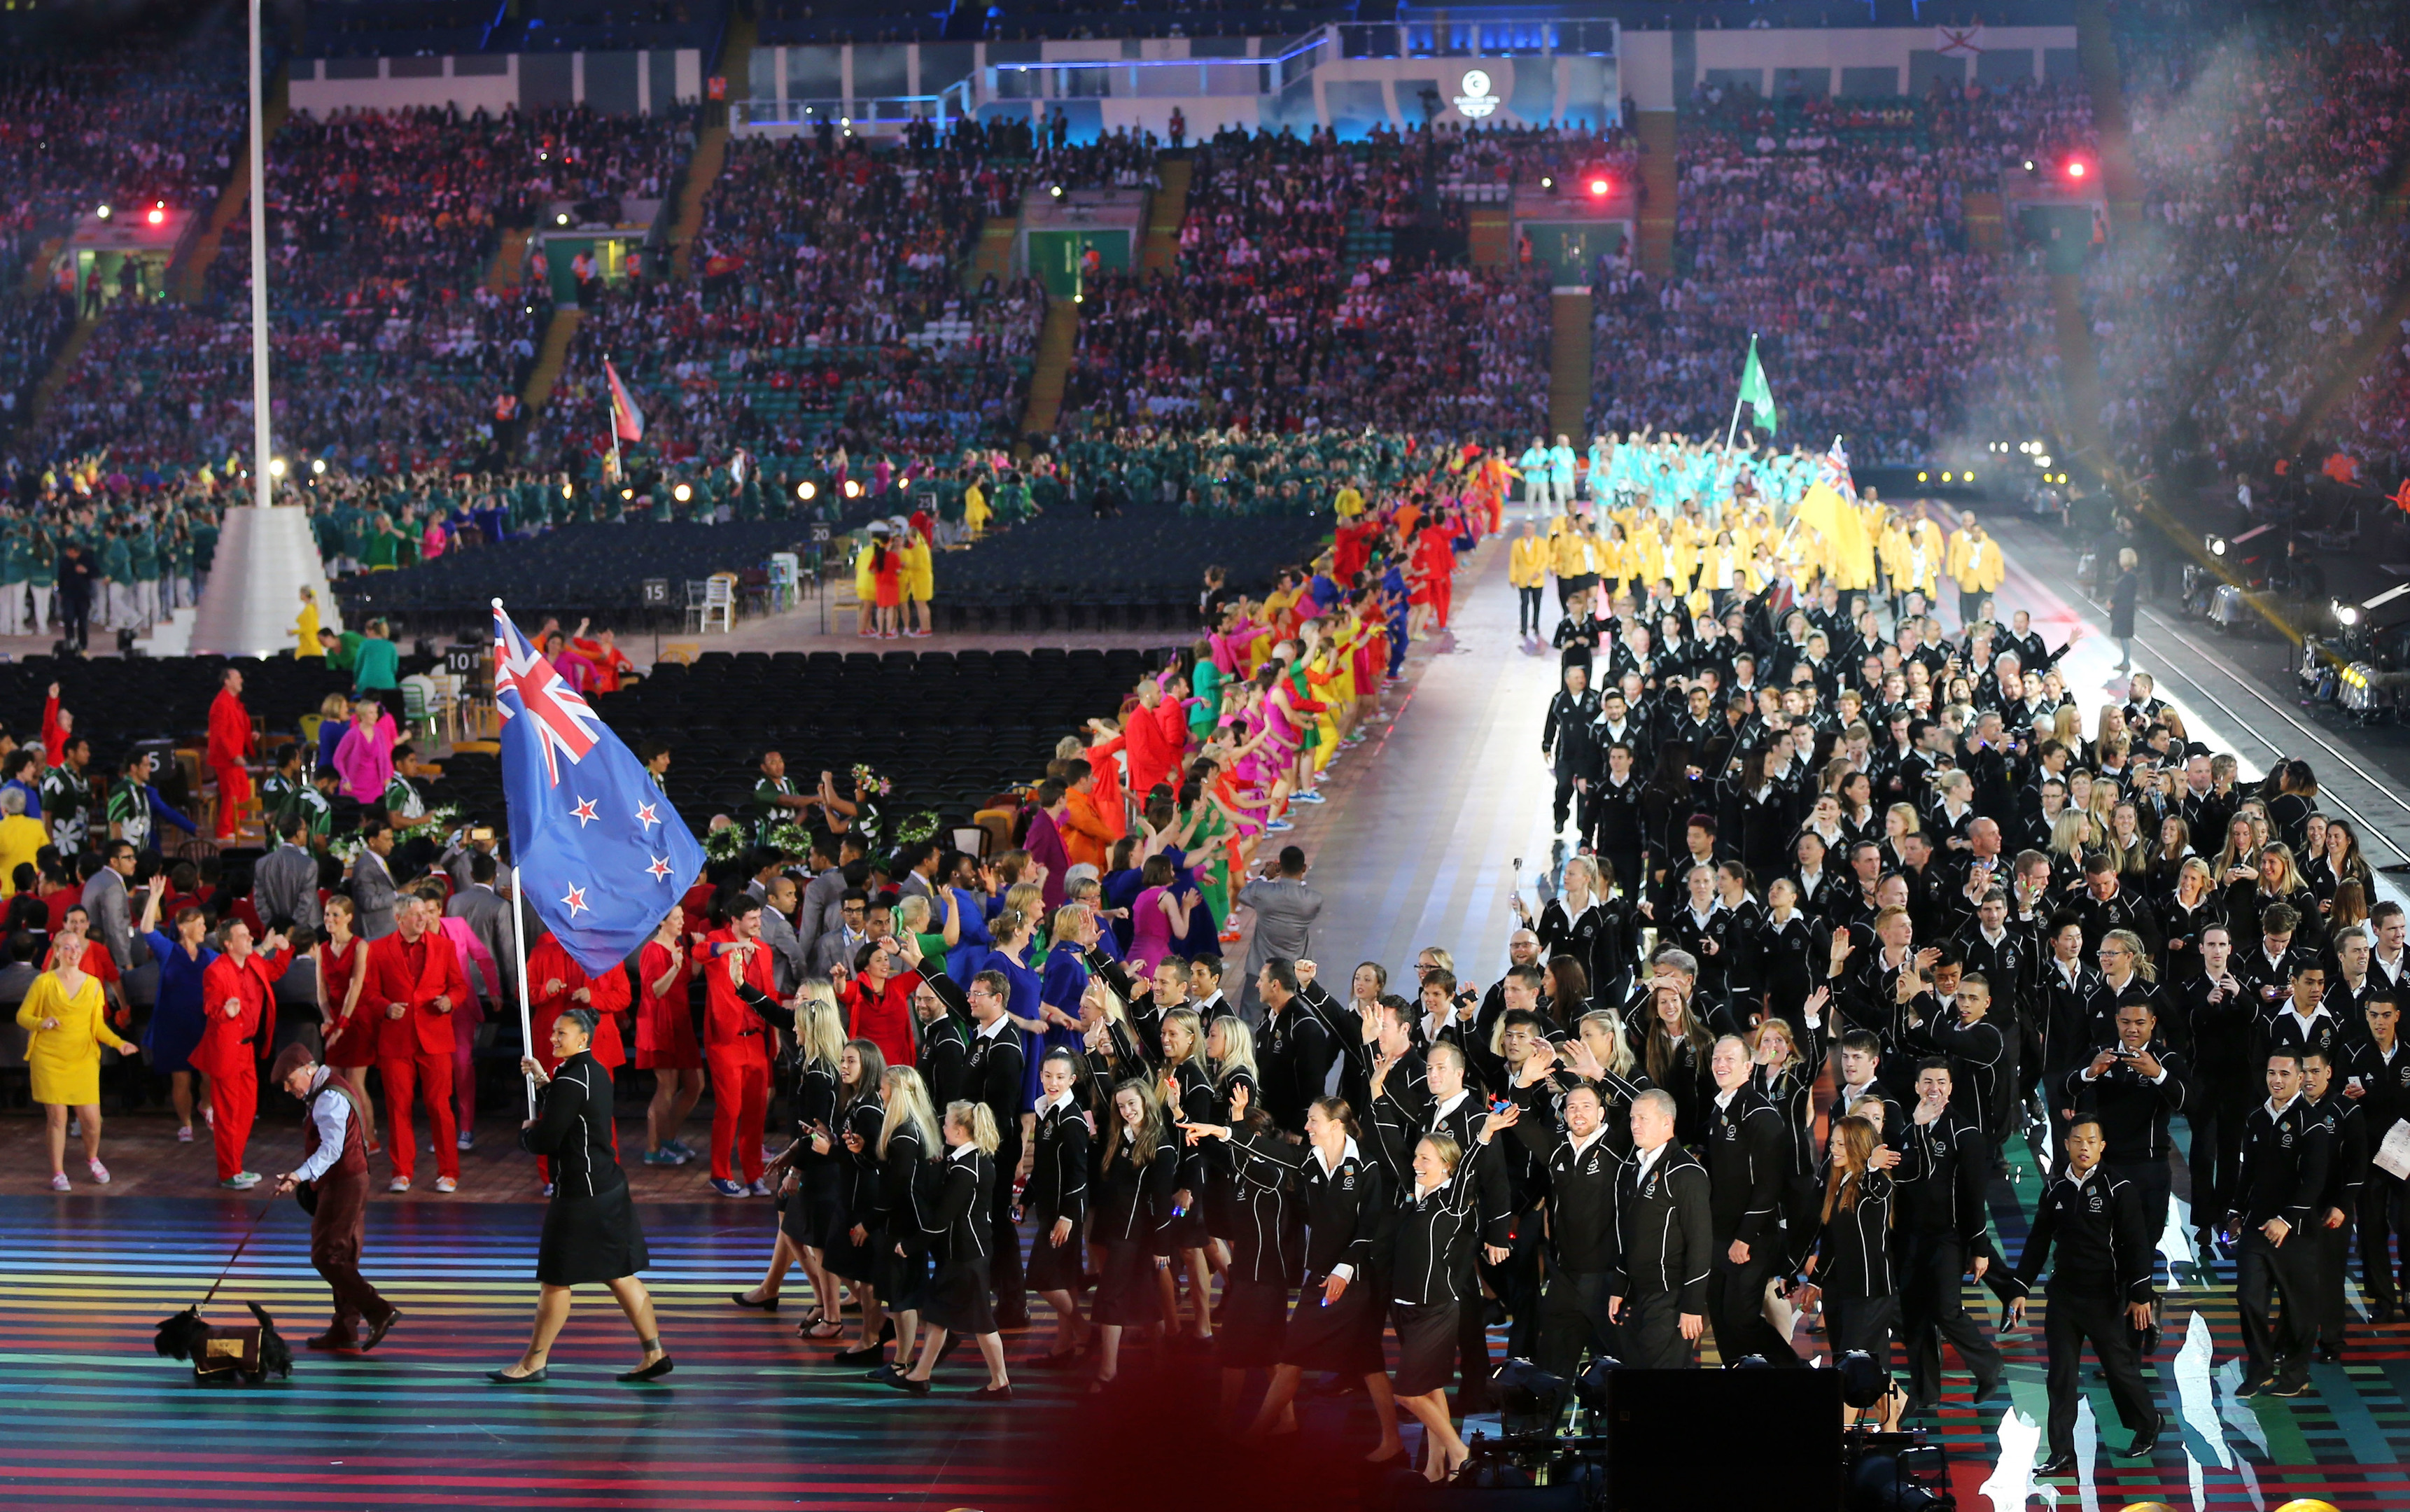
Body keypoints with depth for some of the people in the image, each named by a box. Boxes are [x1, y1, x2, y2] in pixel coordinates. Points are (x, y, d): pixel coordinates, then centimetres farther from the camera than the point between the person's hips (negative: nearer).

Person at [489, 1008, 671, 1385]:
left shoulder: (571, 1082, -18)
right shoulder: (595, 1074, 11)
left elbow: (544, 1141, -19)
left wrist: (525, 1132, 3)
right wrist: (542, 1082, 20)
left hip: (580, 1194, -10)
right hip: (608, 1185, 10)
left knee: (555, 1280, 0)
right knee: (619, 1275, 12)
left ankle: (534, 1362, 9)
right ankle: (654, 1353, 11)